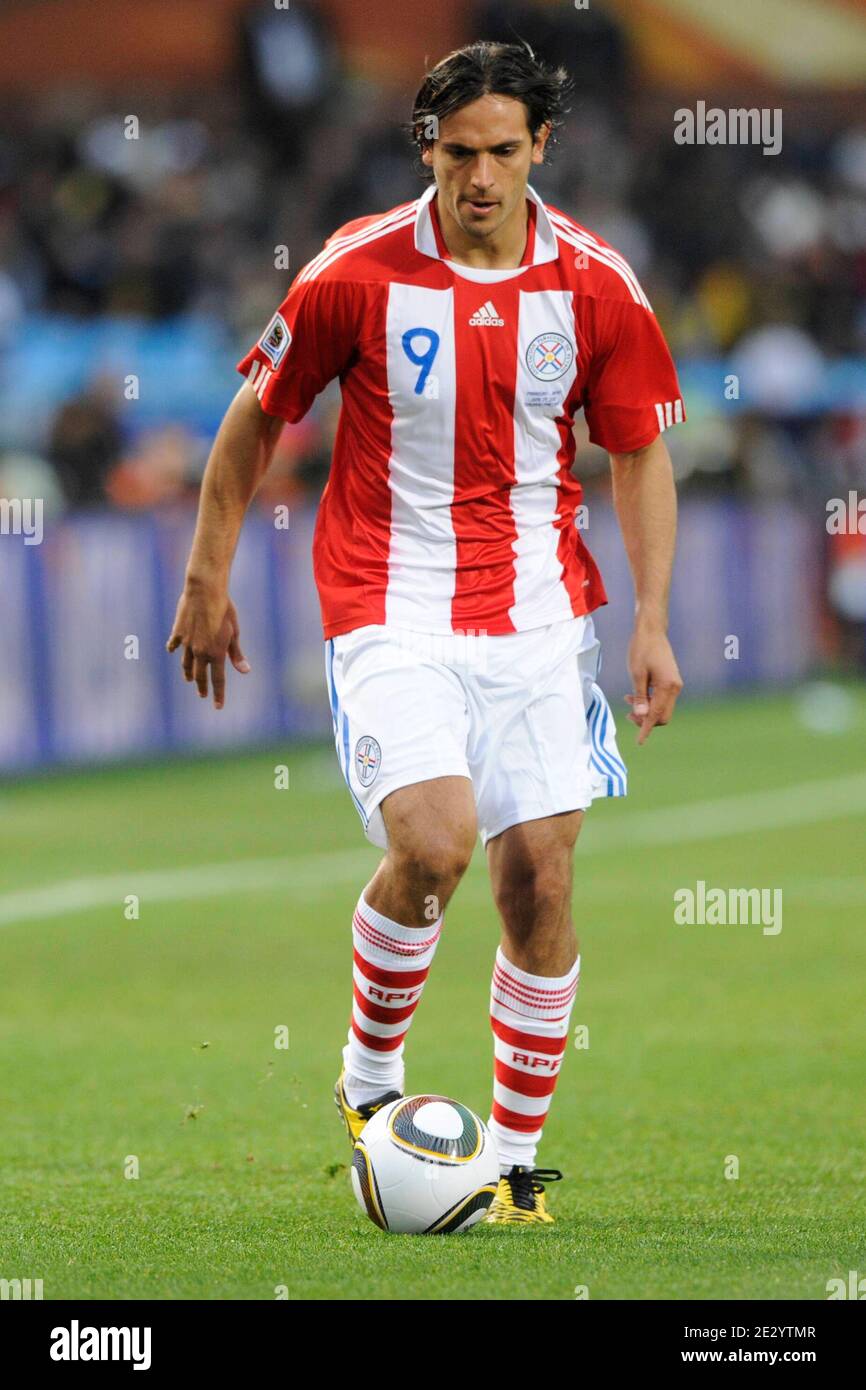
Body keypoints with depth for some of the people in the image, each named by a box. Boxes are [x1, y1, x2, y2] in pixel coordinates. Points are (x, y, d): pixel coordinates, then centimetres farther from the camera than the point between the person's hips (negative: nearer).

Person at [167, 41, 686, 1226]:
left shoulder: (596, 285, -3)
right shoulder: (359, 273, -8)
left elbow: (639, 453, 9)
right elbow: (258, 416, 5)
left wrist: (652, 621, 0)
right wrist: (208, 581, 6)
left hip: (538, 614, 3)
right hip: (389, 608, -3)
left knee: (541, 877, -1)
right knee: (432, 841, -22)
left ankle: (518, 1154, 13)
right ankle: (370, 1070, 4)